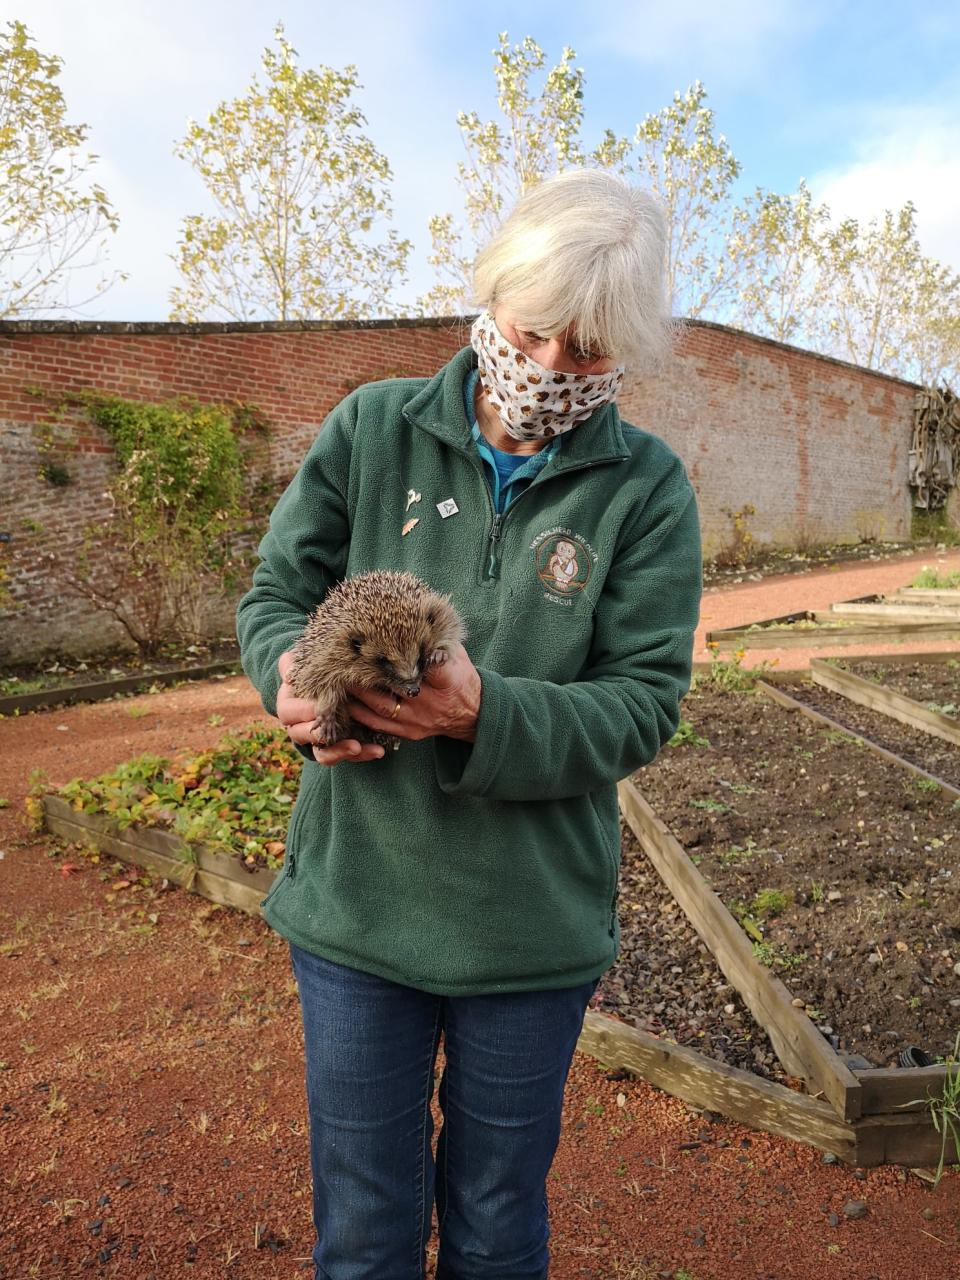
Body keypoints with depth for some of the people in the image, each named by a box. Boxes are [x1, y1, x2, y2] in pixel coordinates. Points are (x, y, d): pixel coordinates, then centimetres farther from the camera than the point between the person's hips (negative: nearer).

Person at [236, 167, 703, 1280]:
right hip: (353, 897, 1)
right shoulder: (371, 429, -4)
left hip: (534, 922, 0)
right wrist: (298, 671, -22)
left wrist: (484, 715, -27)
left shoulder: (645, 488, -6)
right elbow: (273, 596, 1)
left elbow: (643, 702, -10)